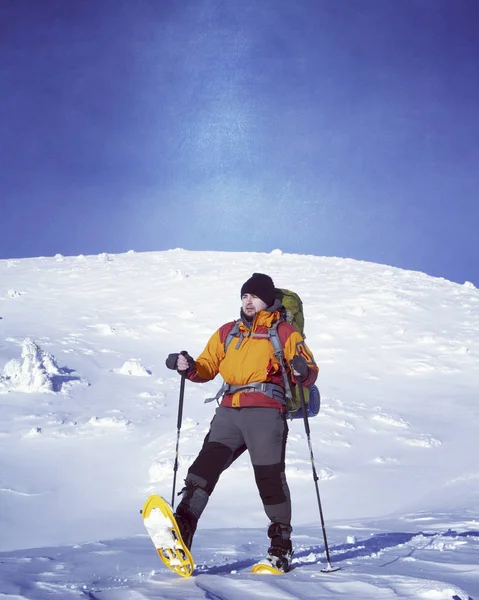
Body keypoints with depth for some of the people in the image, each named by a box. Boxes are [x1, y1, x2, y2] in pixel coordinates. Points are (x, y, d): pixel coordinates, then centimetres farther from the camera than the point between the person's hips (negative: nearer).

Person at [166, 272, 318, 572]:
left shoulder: (284, 331, 9)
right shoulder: (228, 332, 22)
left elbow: (310, 370, 3)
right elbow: (208, 367, 19)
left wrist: (302, 372, -20)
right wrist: (189, 367, -3)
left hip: (266, 412, -4)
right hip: (229, 411, 4)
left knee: (270, 477, -6)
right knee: (207, 464, -11)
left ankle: (281, 547, 7)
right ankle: (182, 527, -20)